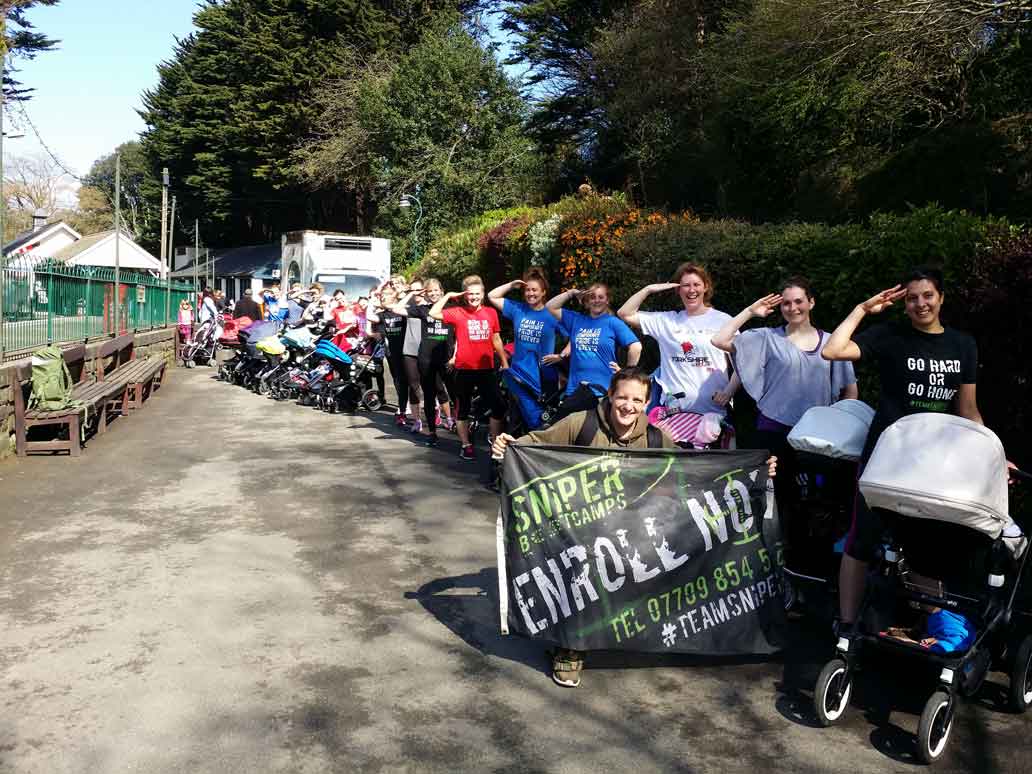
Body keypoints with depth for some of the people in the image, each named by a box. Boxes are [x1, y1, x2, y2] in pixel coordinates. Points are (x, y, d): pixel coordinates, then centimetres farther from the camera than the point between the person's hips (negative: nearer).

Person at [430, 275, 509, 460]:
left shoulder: (491, 312, 6)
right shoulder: (457, 312, -3)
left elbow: (496, 339, 13)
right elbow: (434, 313, -14)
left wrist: (505, 362, 13)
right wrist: (448, 296, -8)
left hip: (486, 369, 2)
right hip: (464, 369, -2)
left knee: (498, 407, 4)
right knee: (463, 409, 8)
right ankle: (466, 445, 21)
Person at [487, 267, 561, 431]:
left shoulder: (552, 314, -6)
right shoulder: (517, 309, 4)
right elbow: (492, 296, 9)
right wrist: (511, 285, 0)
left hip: (544, 377, -2)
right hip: (520, 374, 2)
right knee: (532, 419, 2)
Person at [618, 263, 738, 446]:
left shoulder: (722, 320, 6)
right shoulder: (667, 321, 11)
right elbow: (625, 314, 9)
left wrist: (729, 391, -9)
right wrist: (648, 289, 4)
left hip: (711, 410, -2)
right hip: (672, 409, 2)